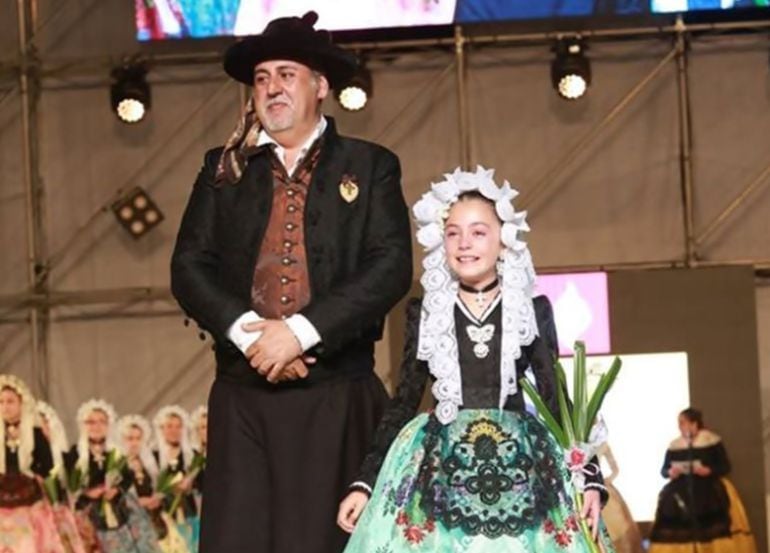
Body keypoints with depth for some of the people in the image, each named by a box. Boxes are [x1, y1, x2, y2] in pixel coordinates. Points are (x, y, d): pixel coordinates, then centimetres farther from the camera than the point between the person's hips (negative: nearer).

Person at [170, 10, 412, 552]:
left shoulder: (369, 166, 9)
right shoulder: (224, 167, 16)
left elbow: (392, 266, -3)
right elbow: (190, 266, 7)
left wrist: (302, 331, -13)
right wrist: (245, 329, -11)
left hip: (336, 395, -2)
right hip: (243, 392, 2)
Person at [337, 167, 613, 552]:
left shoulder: (533, 312, 7)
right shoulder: (425, 314, 8)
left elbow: (556, 400, 9)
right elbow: (403, 402, 12)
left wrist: (589, 476, -1)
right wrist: (365, 483, 7)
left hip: (521, 469, 0)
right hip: (442, 469, 0)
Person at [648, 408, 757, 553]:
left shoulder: (712, 441, -3)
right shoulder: (674, 446, 7)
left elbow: (725, 467, -1)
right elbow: (663, 470, 12)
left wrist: (709, 470, -19)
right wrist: (670, 472, -11)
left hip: (708, 494, -3)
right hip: (681, 494, 3)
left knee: (712, 532, -10)